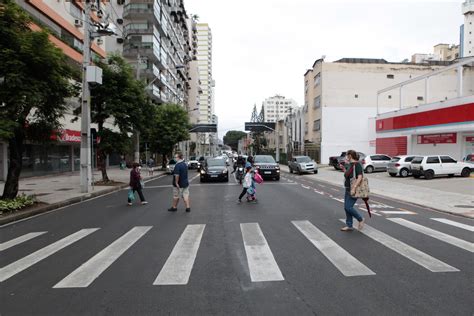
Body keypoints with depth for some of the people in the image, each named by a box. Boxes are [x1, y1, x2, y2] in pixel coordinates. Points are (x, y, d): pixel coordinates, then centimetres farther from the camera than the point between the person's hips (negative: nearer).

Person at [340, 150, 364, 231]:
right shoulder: (350, 165, 13)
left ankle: (360, 219, 11)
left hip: (354, 190, -9)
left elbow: (360, 177, -22)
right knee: (346, 207, 9)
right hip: (348, 189, 9)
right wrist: (343, 168, 14)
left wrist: (354, 188, -27)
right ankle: (349, 226, 17)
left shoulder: (357, 164, -14)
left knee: (348, 207, -11)